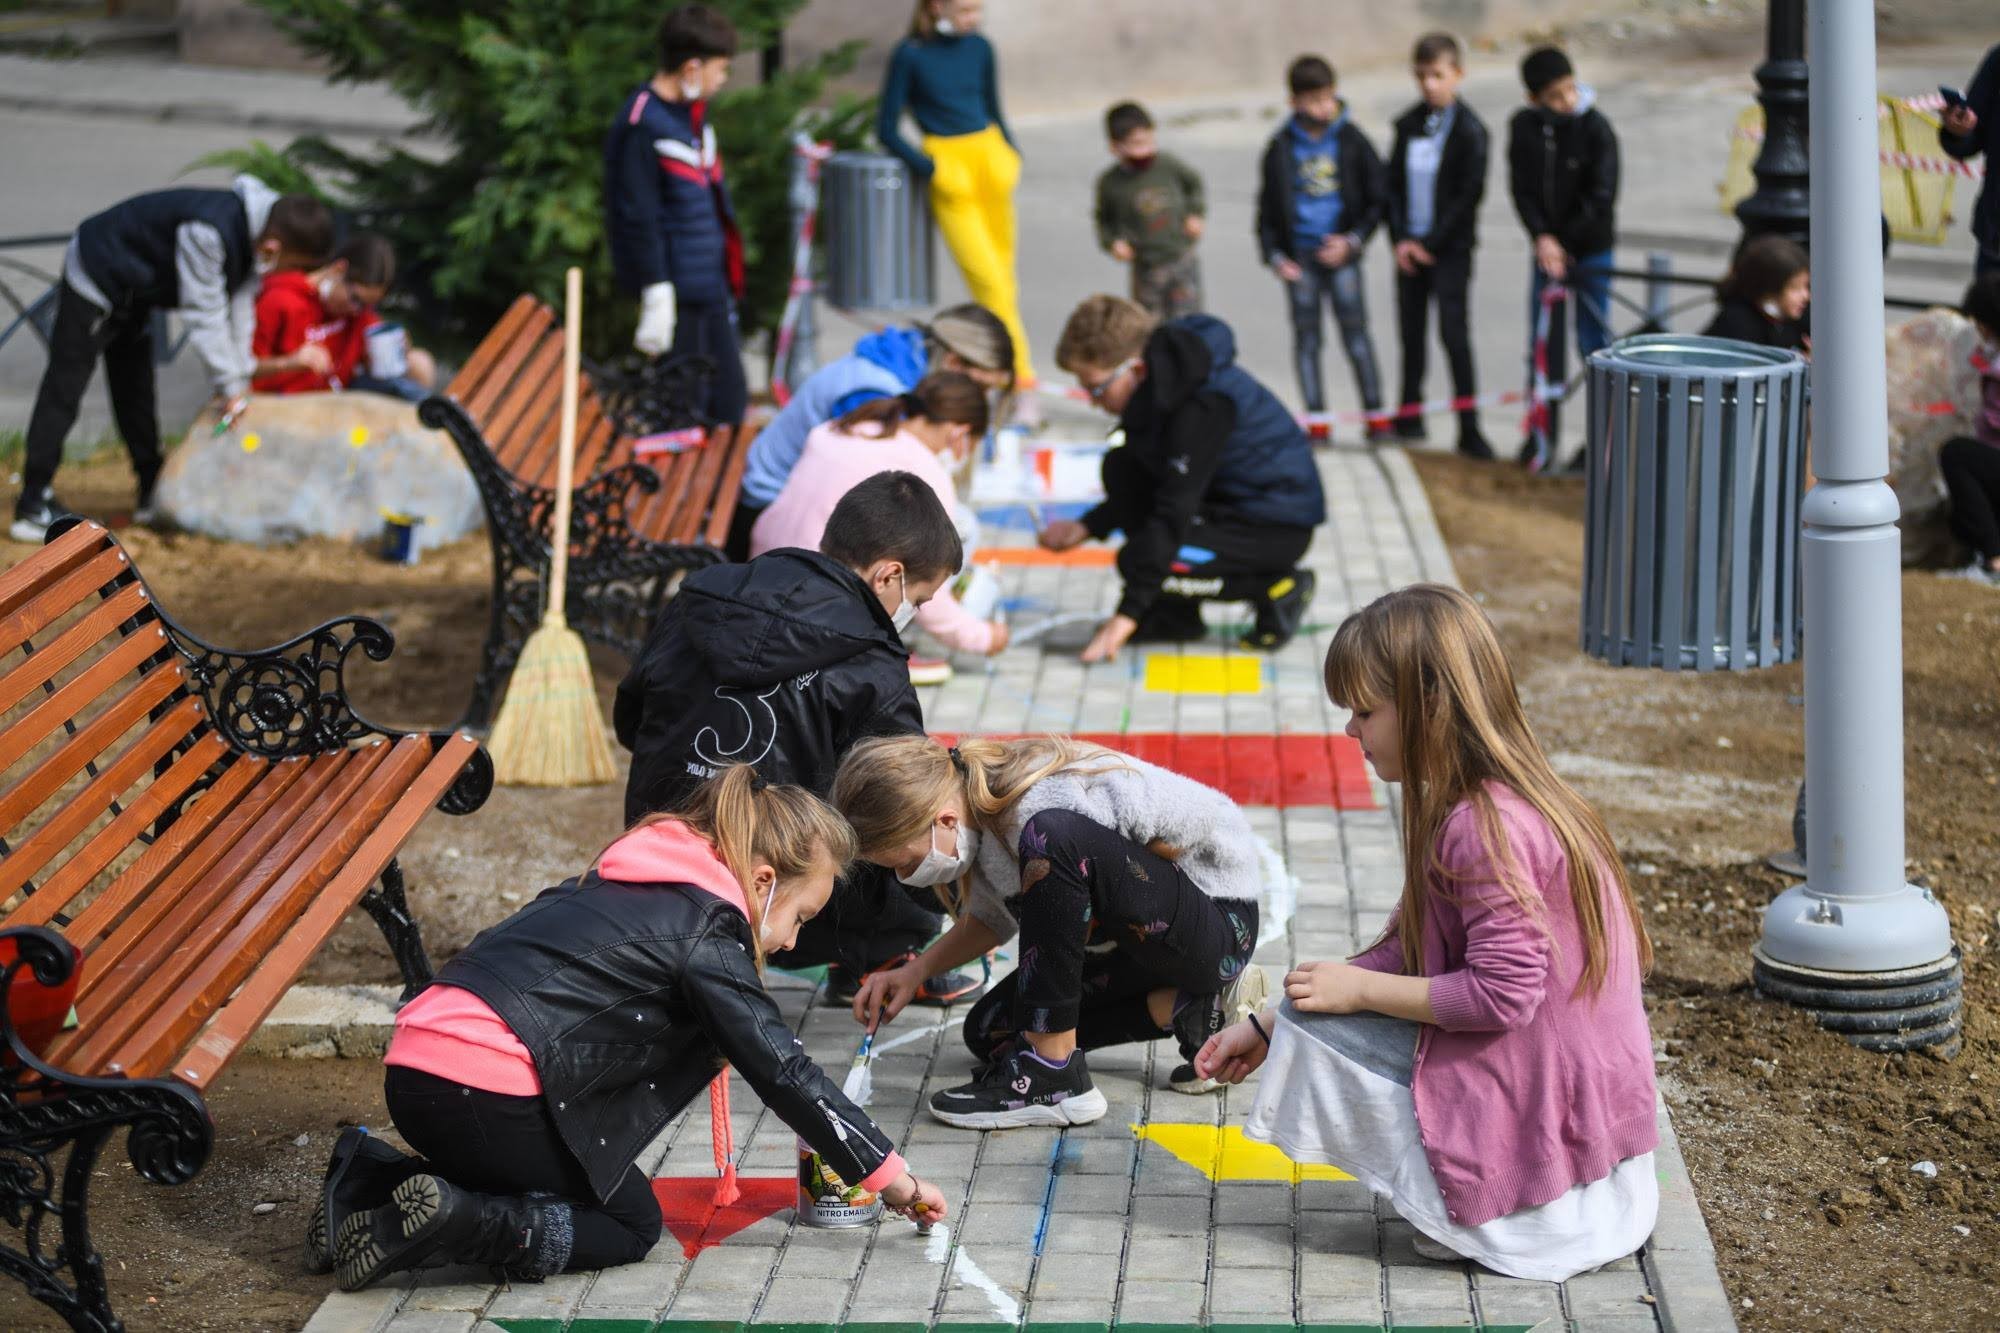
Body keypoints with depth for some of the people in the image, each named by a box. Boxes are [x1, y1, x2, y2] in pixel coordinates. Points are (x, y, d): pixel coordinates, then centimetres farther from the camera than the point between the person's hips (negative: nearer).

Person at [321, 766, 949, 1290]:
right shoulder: (707, 931, -5)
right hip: (486, 1093, -9)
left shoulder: (631, 883, 21)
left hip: (415, 1067, 9)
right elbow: (783, 1071, -7)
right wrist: (888, 1174, 0)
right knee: (631, 1226, 7)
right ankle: (451, 1221, -13)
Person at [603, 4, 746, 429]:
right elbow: (637, 218, -19)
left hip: (712, 289, 9)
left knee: (729, 400, 16)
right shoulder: (642, 125, -19)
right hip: (677, 294, -9)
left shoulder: (693, 111, 10)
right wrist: (657, 296, -19)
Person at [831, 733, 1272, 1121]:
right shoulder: (974, 817, -5)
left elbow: (1198, 821, -28)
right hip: (1133, 939, 10)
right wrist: (916, 971, 0)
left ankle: (1052, 1075, -24)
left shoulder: (1045, 802, -31)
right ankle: (1192, 1007, 4)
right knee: (988, 1031, 9)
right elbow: (994, 918, 13)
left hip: (1218, 924, -10)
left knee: (1054, 839, -33)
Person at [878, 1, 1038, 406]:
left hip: (989, 155, 4)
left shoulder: (979, 49, 9)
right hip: (946, 165, -4)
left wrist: (1011, 155, 4)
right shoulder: (910, 55, -3)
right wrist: (932, 170, -11)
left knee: (1002, 273, 1)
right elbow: (887, 130, -1)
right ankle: (1020, 377, -8)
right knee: (987, 278, -9)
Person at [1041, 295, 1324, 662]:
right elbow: (1152, 484, 15)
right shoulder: (1158, 383, 1)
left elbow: (1174, 511, -29)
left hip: (1279, 526, -10)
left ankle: (1275, 589, -6)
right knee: (1120, 466, 1)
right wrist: (1086, 527, 3)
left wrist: (1128, 614, -29)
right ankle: (1173, 615, 3)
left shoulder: (1202, 405, -28)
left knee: (1137, 560, -23)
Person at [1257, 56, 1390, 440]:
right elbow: (1268, 207, 9)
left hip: (1340, 251, -1)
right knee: (1306, 335, 3)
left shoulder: (1351, 141, 0)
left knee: (1354, 328, -7)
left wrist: (1353, 240, -7)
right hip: (1298, 253, 1)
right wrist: (1274, 255, -1)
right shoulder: (1282, 147, 3)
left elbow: (1378, 198, 5)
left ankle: (1375, 414, -2)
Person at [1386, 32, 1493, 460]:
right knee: (1411, 330, 10)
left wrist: (1431, 242, -13)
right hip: (1410, 245, 5)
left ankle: (1469, 427, -10)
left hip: (1450, 247, -5)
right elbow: (1393, 183, 10)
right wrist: (1401, 238, -4)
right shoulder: (1408, 125, 8)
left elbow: (1470, 193, -11)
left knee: (1454, 331, -11)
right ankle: (1410, 413, 23)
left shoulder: (1469, 129, -8)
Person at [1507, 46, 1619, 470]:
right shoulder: (1524, 126, -3)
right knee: (1544, 344, 8)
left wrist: (1565, 245, -13)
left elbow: (1601, 198, -14)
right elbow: (1522, 188, -3)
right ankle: (1542, 433, 18)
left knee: (1594, 342, 0)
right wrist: (1542, 238, -17)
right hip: (1547, 249, 4)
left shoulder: (1595, 128, -13)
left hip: (1590, 251, -3)